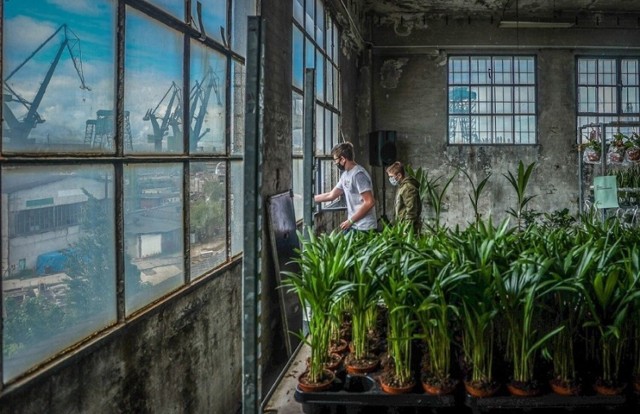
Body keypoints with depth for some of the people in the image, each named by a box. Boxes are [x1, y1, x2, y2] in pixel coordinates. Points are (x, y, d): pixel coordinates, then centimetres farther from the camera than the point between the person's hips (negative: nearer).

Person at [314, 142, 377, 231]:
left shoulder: (358, 174, -17)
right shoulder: (345, 174, 13)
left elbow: (369, 202, -22)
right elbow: (331, 195, 19)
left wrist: (350, 221, -17)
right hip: (353, 226, 9)